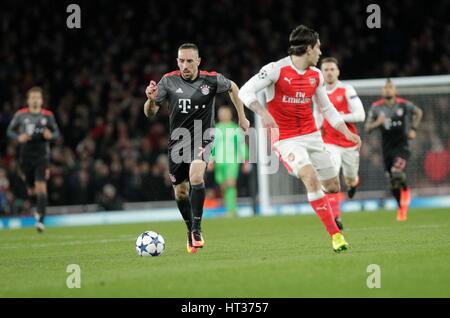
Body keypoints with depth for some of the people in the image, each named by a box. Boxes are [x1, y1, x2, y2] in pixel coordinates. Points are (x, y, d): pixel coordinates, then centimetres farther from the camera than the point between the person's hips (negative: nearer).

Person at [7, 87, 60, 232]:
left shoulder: (48, 115, 0)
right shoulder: (20, 115, 0)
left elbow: (56, 132, 10)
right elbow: (10, 130, 8)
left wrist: (51, 135, -13)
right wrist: (18, 137, -12)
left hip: (42, 156, -2)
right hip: (26, 156, 2)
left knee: (41, 186, -16)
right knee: (31, 189, 10)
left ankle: (40, 220, -19)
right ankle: (38, 207, 44)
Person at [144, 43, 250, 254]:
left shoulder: (212, 80, -10)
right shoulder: (168, 81, -7)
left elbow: (232, 88, 13)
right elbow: (150, 113, -4)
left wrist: (242, 117, 15)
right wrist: (151, 100, -26)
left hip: (202, 139, -3)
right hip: (178, 141, 3)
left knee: (196, 177, -29)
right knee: (180, 193, 9)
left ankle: (197, 229, -20)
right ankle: (190, 230, 33)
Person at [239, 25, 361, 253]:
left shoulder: (316, 75, 9)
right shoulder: (276, 69, -11)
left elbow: (327, 108, 18)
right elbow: (245, 92, -13)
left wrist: (347, 133, 9)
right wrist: (263, 113, -28)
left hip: (311, 135, 7)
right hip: (285, 138, -7)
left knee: (333, 186, 3)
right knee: (311, 177, -25)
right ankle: (335, 235, -22)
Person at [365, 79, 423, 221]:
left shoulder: (404, 105, -4)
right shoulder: (376, 107, -2)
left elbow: (418, 112, 17)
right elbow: (367, 128, 1)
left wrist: (413, 129, 7)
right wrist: (378, 123, -18)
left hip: (402, 145, -3)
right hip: (387, 148, 3)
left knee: (397, 172, -28)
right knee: (393, 183, 7)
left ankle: (405, 190, 7)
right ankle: (402, 207, 31)